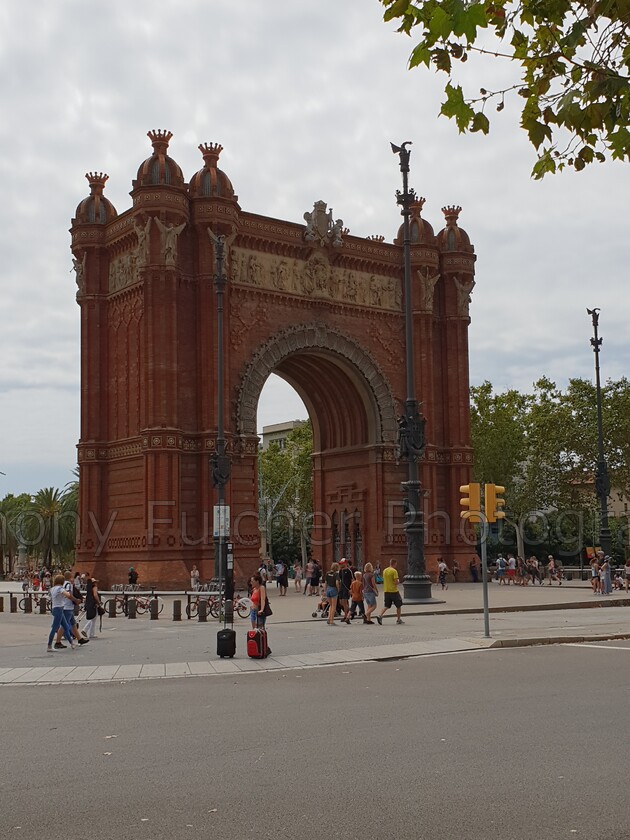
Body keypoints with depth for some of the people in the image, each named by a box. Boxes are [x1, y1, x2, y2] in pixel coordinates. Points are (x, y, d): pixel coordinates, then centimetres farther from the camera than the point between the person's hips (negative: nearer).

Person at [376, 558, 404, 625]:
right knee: (399, 606, 11)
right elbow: (396, 582, -17)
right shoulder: (394, 571, -13)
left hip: (386, 591, 6)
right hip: (394, 591, -6)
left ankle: (380, 616, -13)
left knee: (386, 606, 8)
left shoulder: (385, 571, 8)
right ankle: (398, 620, 17)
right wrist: (397, 583, 3)